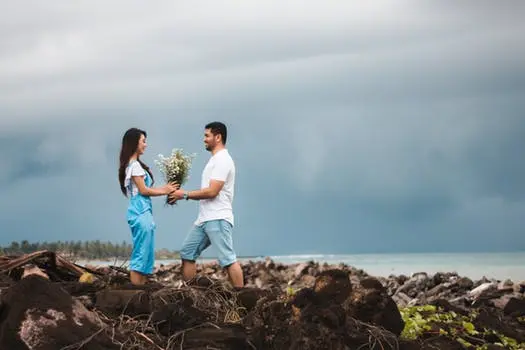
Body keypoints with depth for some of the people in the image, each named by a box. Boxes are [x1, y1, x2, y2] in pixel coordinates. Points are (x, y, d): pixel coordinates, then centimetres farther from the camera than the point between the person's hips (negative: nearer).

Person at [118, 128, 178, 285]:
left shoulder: (133, 164, 19)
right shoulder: (134, 165, -10)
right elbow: (143, 190, -11)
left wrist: (164, 188, 10)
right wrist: (164, 191, -3)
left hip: (143, 212, 10)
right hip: (141, 213, -10)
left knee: (146, 254, 10)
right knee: (141, 254, -8)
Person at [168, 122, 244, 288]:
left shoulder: (222, 160, -14)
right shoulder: (214, 159, 19)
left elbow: (211, 192, -21)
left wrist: (185, 194, -12)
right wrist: (184, 194, 10)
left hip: (218, 219, -11)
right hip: (204, 218, 11)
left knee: (228, 259, -10)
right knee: (187, 253, 12)